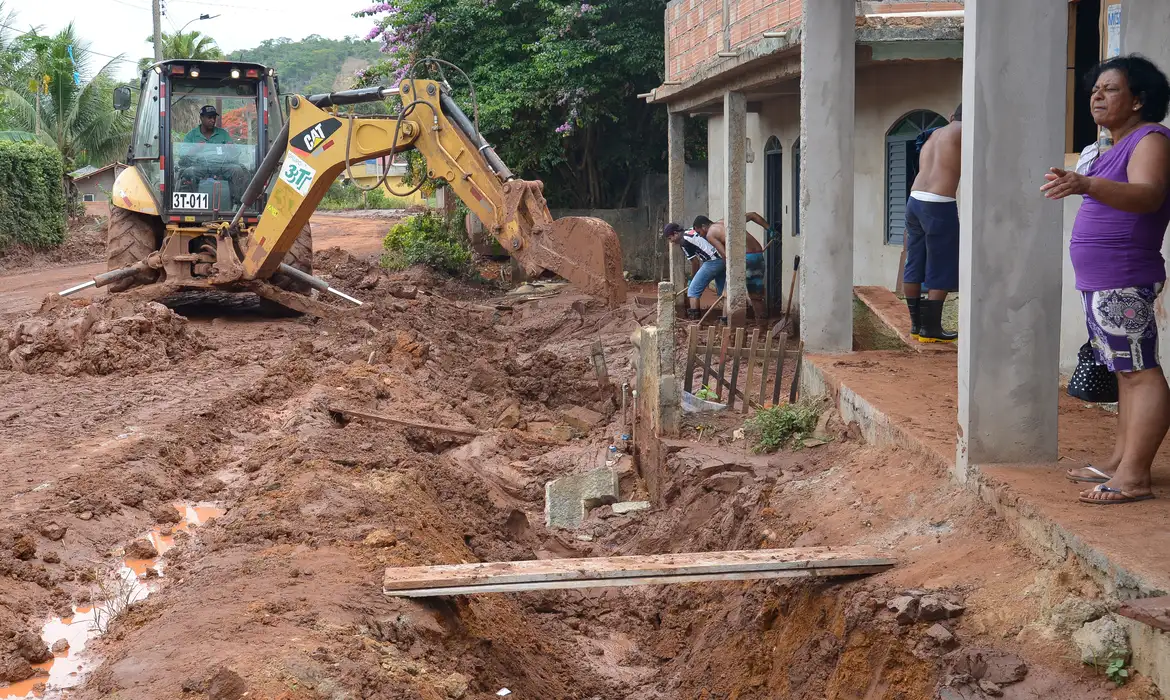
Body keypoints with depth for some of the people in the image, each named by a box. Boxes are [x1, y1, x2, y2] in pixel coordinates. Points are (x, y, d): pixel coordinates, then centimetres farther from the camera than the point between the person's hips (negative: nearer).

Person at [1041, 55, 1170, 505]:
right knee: (1127, 372, 13)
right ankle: (1120, 463, 18)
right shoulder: (1119, 146, 19)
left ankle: (1133, 476, -14)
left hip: (1123, 282, -11)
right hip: (1101, 282, 11)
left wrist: (1088, 185, -46)